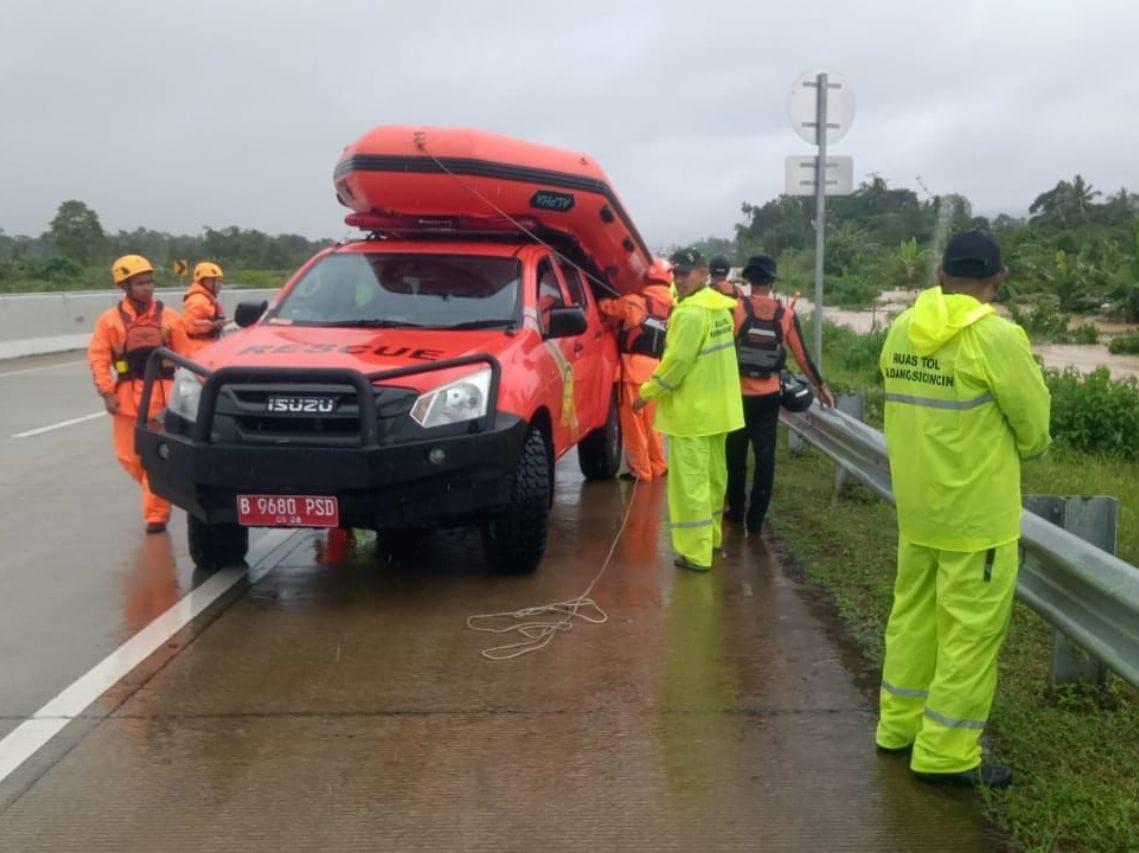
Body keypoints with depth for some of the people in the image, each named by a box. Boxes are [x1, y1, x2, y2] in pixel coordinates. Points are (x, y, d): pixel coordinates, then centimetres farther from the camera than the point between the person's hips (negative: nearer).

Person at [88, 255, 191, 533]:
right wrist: (107, 393, -7)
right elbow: (98, 359, 1)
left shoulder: (168, 317, 2)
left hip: (163, 395, -1)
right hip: (127, 396, 1)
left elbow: (184, 356, 6)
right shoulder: (110, 319, 2)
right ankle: (159, 493, 34)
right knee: (129, 457, 8)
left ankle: (156, 513, 5)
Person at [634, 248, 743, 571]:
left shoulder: (690, 313, -20)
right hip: (717, 407, 10)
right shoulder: (719, 307, 10)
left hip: (692, 411, -10)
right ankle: (711, 535, 33)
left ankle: (695, 552, -3)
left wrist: (648, 392, -11)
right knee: (713, 475, 19)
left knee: (690, 481, -5)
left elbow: (677, 361, -20)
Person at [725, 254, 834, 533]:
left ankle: (736, 510, 25)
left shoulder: (734, 308, -9)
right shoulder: (786, 314, -2)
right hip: (769, 396, 1)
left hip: (738, 394, -1)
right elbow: (802, 355, 2)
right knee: (765, 456, 7)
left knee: (736, 456, 14)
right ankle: (755, 518, 9)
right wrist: (820, 386, 14)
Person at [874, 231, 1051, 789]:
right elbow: (1034, 426, -8)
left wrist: (958, 451, 9)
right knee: (971, 630, 5)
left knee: (912, 614, 18)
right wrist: (1008, 450, 12)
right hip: (977, 513, -6)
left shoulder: (901, 330, 0)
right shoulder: (996, 337, -18)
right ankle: (945, 753, 13)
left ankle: (900, 725, 30)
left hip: (916, 506, 7)